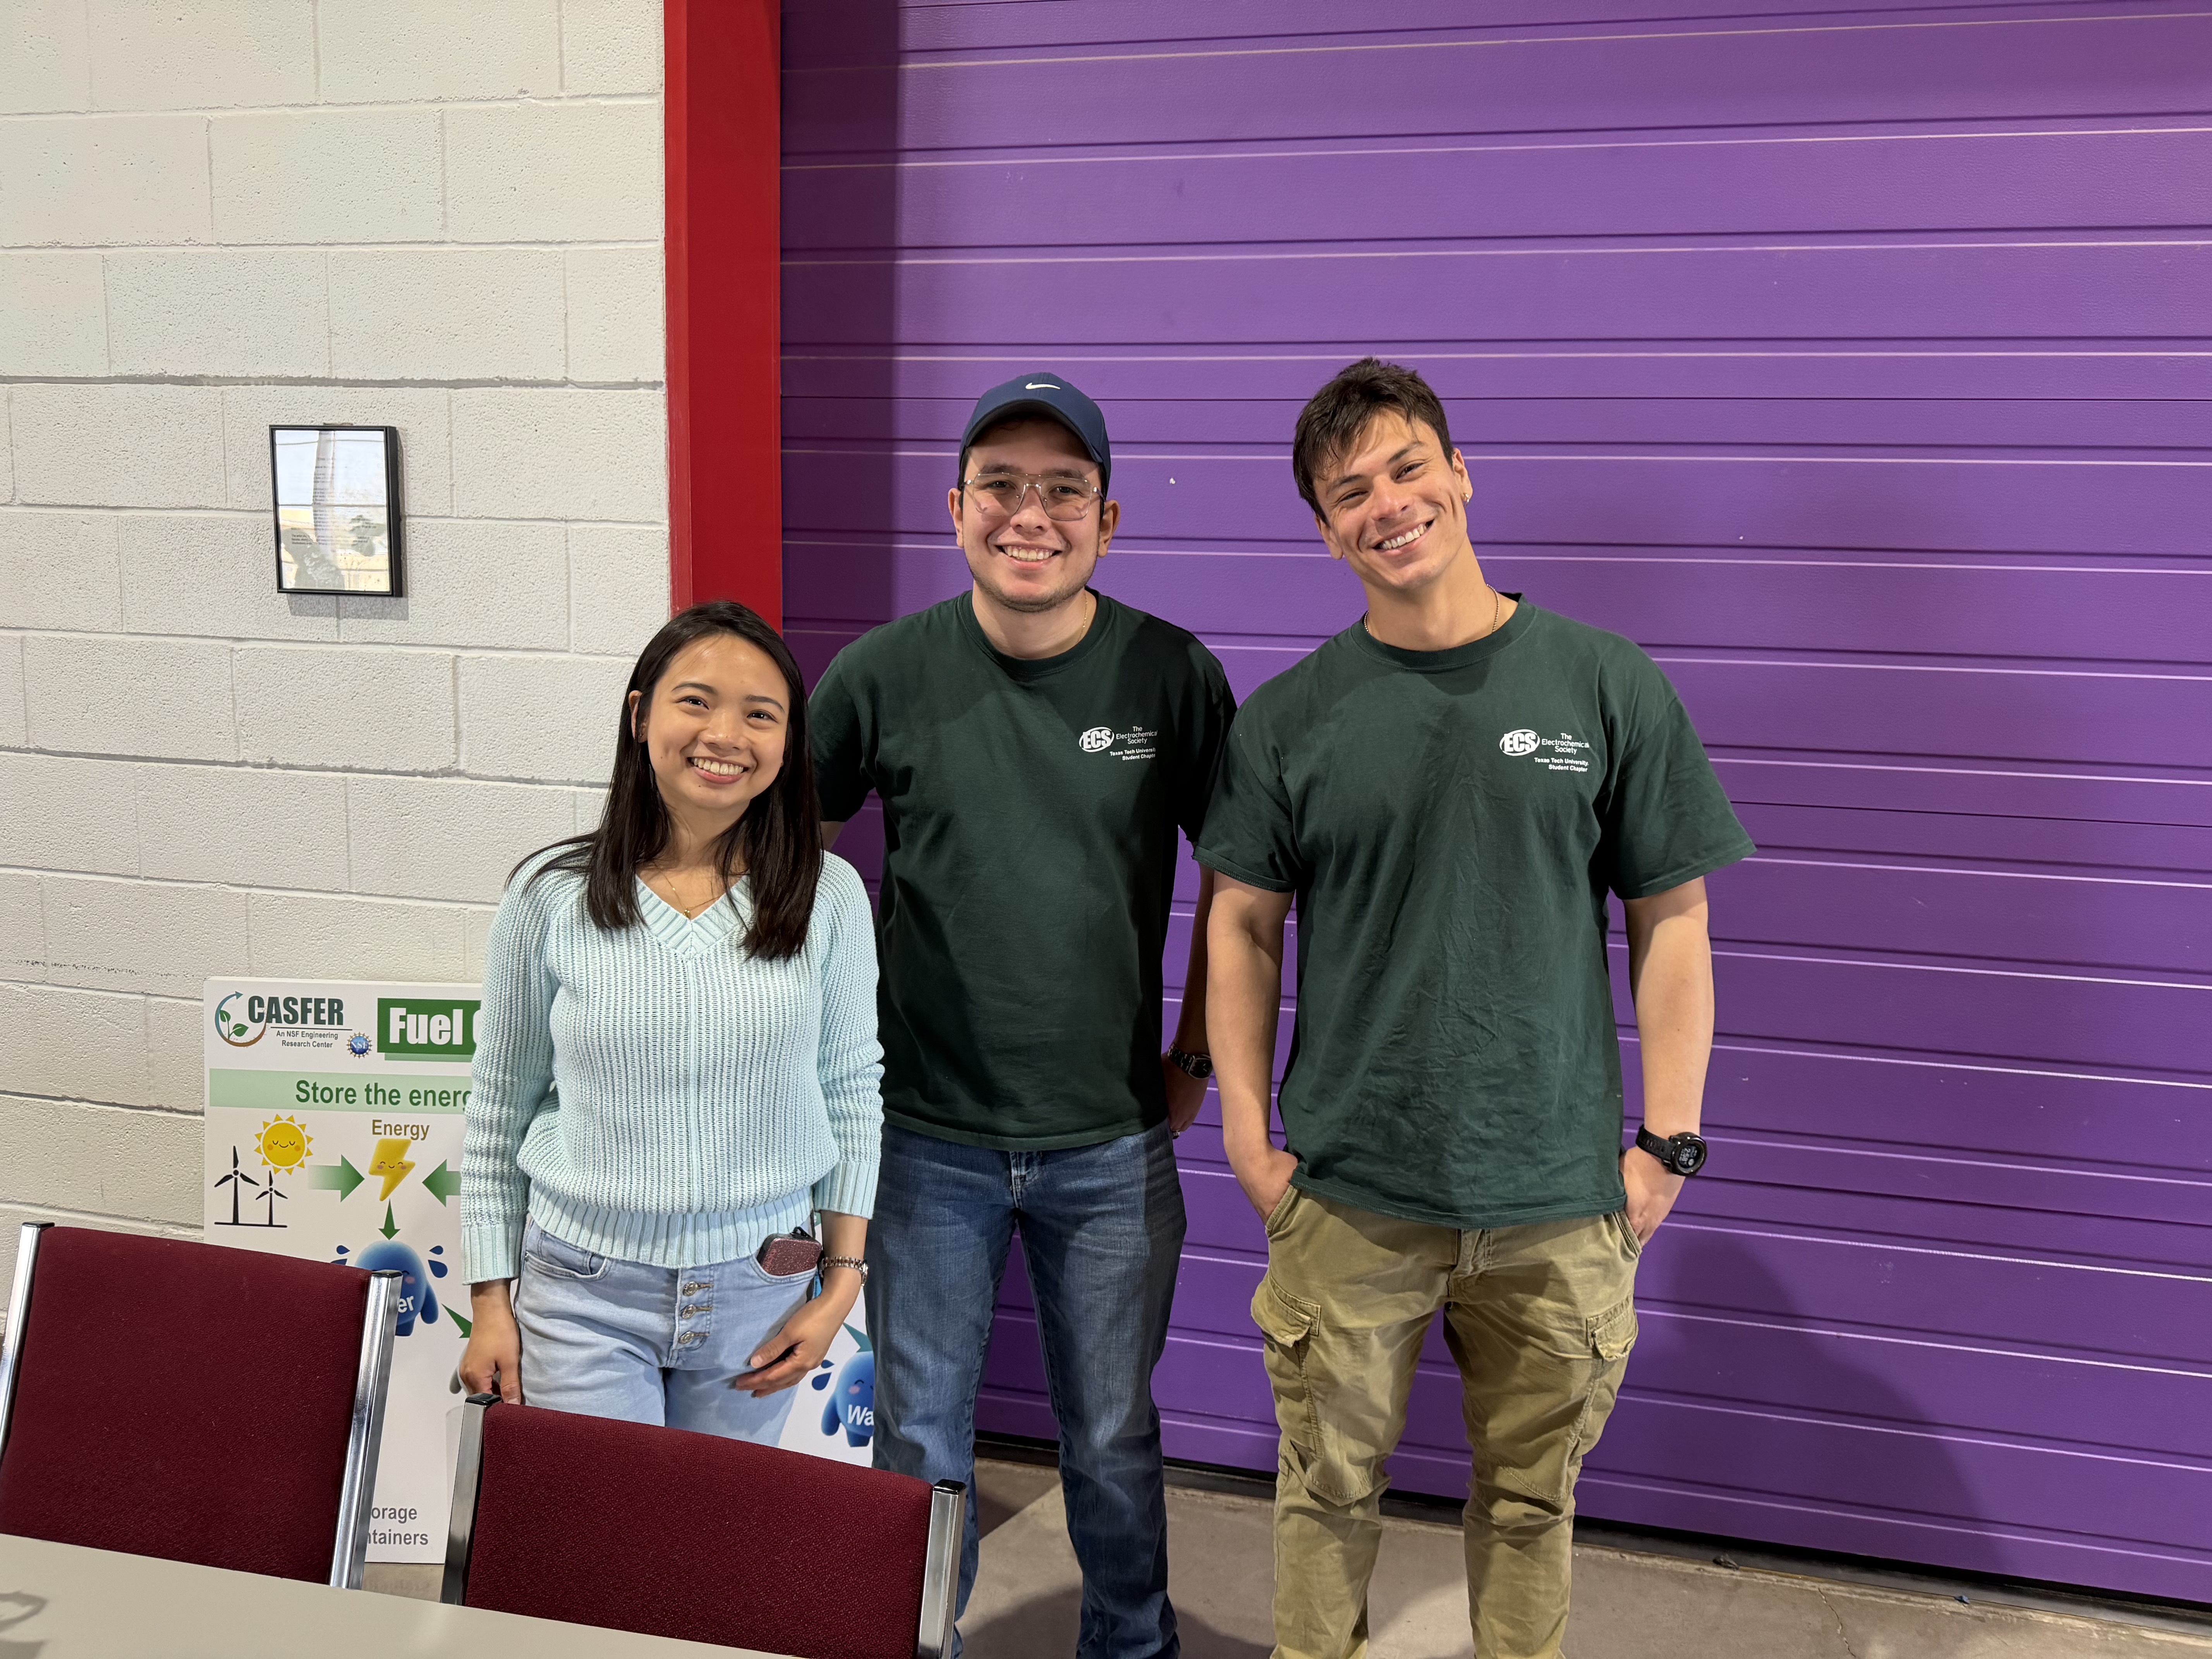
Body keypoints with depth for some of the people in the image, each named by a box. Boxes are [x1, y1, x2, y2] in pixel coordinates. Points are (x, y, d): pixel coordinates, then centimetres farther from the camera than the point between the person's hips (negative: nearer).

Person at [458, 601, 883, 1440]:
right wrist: (490, 1302, 4)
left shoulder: (829, 897, -4)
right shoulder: (550, 895, -5)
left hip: (757, 1293, 1)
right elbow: (498, 1111, 4)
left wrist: (842, 1281, 2)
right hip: (583, 1292, -1)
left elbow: (852, 1096, 4)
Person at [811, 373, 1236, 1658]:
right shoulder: (885, 673, -6)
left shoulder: (1174, 675, -7)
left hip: (1113, 1144, 0)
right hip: (926, 1135, 0)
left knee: (1114, 1439, 16)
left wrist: (1198, 1057, 3)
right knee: (920, 1440, 14)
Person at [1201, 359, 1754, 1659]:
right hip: (1348, 1202, 0)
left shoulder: (1608, 687, -2)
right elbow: (1243, 929, 5)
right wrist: (1250, 1141, 0)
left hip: (1560, 1206, 0)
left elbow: (1672, 926, 1)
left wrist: (1667, 1145, -1)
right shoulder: (1289, 718, 0)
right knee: (1331, 1491, 11)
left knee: (1531, 1502, 13)